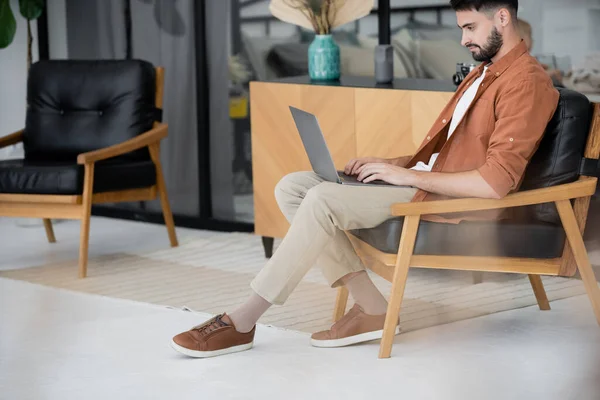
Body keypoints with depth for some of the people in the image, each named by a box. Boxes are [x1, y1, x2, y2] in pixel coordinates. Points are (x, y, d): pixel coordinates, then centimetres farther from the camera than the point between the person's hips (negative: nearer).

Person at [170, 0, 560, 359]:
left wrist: (409, 175, -17)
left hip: (454, 200, -10)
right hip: (426, 177, 10)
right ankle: (371, 308, -8)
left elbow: (496, 182, -23)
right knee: (293, 188, -4)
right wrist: (390, 164, 5)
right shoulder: (483, 73, 20)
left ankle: (243, 321, -18)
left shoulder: (527, 82, -13)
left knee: (323, 200, -26)